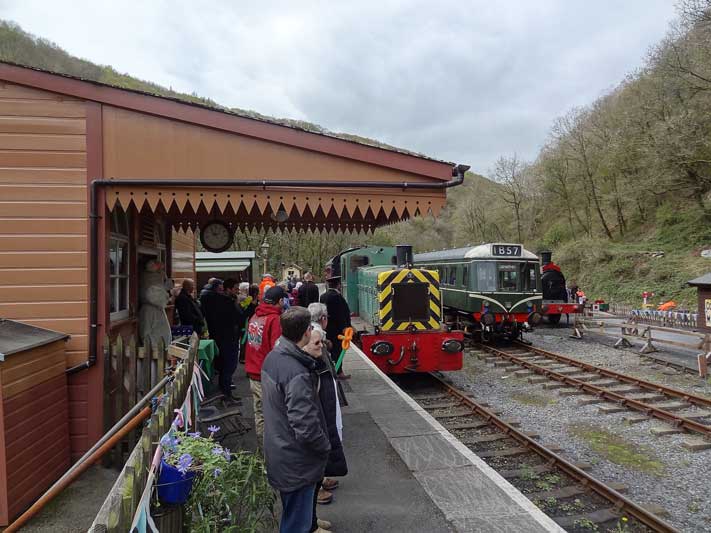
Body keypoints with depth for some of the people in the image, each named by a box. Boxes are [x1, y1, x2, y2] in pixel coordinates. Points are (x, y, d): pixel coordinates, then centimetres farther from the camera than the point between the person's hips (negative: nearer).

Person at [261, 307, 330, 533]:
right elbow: (306, 427, -30)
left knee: (290, 514, 28)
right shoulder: (297, 374, -31)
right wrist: (325, 447, -13)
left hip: (278, 453, 9)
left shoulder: (272, 357, -2)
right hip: (297, 463, -9)